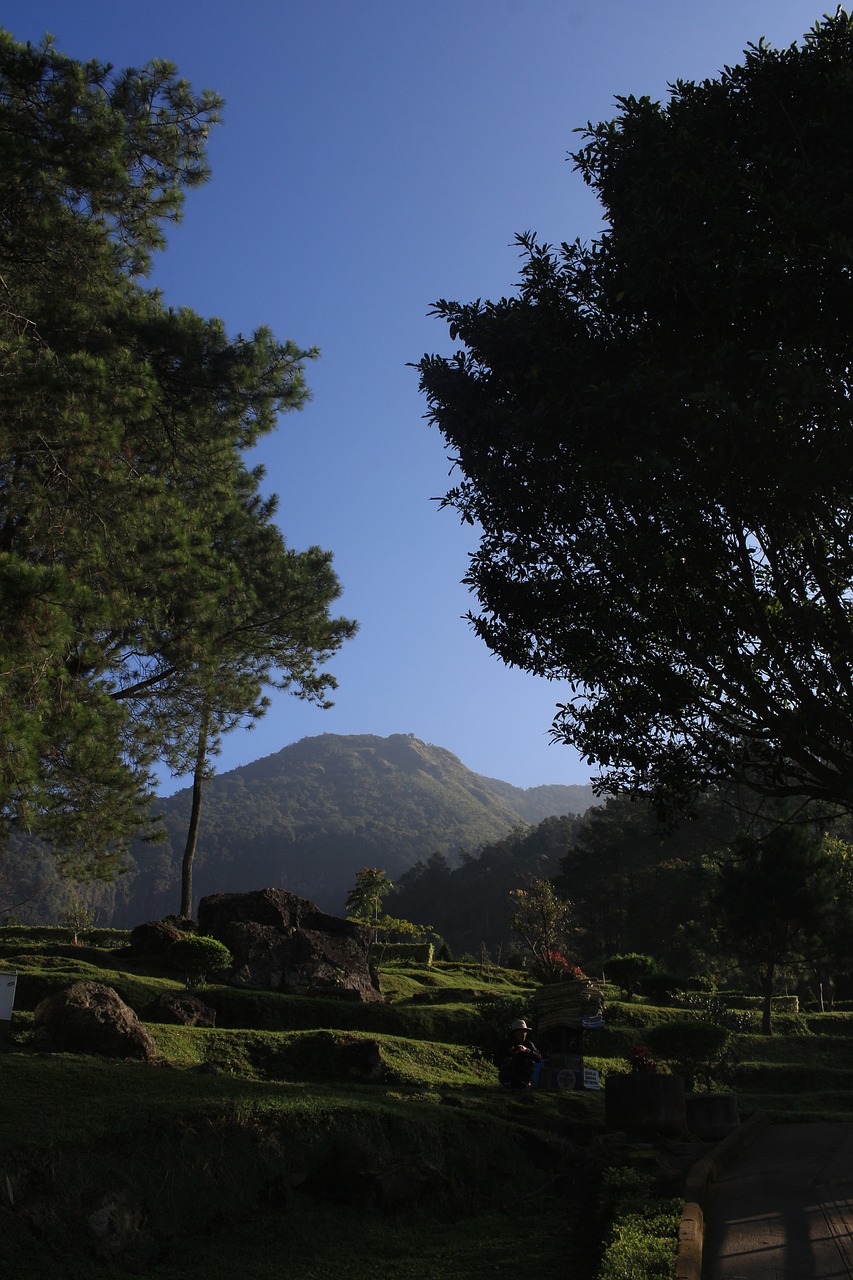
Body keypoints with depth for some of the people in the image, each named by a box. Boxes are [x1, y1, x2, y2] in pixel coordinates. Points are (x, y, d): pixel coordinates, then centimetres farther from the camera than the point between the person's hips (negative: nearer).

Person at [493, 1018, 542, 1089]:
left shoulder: (529, 1044, -3)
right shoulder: (504, 1044, -10)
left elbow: (539, 1058, -17)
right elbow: (496, 1062, -16)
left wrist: (527, 1050, -33)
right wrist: (509, 1053, -30)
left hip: (522, 1074, 2)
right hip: (506, 1075, -2)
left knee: (531, 1060, -20)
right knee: (508, 1059, -29)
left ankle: (524, 1083, -8)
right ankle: (507, 1084, -17)